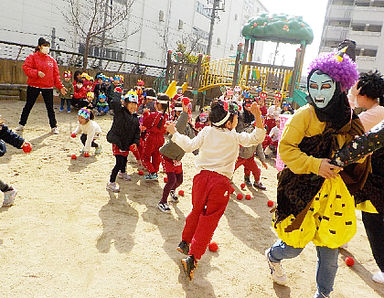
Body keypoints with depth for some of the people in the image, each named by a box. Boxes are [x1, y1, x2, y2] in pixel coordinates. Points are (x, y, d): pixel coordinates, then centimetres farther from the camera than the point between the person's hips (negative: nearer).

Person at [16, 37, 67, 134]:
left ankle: (54, 127, 14)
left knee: (50, 107, 5)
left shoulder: (52, 60, 10)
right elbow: (26, 68, -8)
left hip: (48, 87, 2)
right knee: (28, 106, 9)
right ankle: (21, 125, 22)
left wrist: (60, 86, 2)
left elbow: (56, 74, 9)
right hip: (33, 86, -2)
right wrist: (37, 73, -23)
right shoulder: (32, 57, 1)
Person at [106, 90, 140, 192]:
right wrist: (117, 95, -16)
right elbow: (114, 102, -36)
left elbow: (137, 132, 9)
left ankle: (122, 173, 57)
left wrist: (135, 142, -6)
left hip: (127, 144, 7)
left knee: (124, 159, 28)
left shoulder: (135, 118, 5)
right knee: (119, 162, -12)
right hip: (117, 143, -7)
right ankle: (111, 183, -1)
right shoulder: (120, 112, -16)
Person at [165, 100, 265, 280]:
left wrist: (174, 133, 13)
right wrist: (258, 117, -10)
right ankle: (192, 258, 3)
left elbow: (189, 146, 1)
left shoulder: (207, 131, 4)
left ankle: (184, 242, 39)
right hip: (221, 181, -3)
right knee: (209, 220, 4)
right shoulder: (236, 137, 0)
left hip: (203, 176, 4)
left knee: (197, 210, 24)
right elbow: (256, 139, -1)